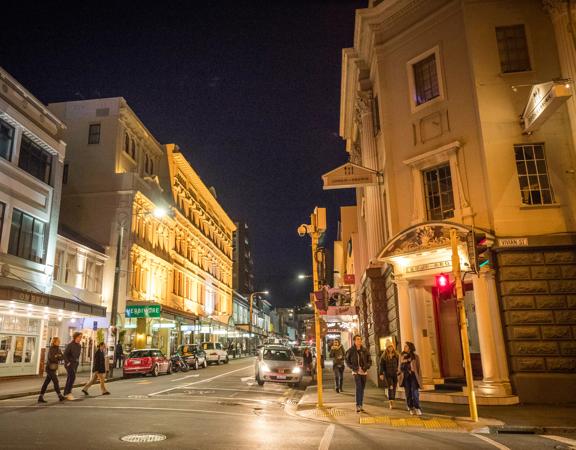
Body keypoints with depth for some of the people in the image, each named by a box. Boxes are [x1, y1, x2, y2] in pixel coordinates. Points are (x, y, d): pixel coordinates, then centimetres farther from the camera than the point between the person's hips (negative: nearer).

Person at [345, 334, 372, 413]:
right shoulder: (351, 350, -3)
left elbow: (369, 360, 9)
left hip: (364, 372, 3)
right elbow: (347, 361, 3)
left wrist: (367, 366, -9)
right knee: (358, 388, -17)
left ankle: (361, 405, 22)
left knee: (362, 388, 10)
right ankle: (358, 405, -12)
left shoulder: (364, 350, 3)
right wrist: (352, 367, -11)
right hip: (356, 372, -3)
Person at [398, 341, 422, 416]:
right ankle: (411, 409, 13)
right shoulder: (402, 356, 10)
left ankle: (417, 408, -5)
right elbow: (399, 367, 14)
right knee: (408, 393, 3)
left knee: (414, 392, -12)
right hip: (405, 377, 2)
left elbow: (418, 368, 5)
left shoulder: (415, 356, 3)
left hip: (413, 377, -2)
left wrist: (419, 378, 2)